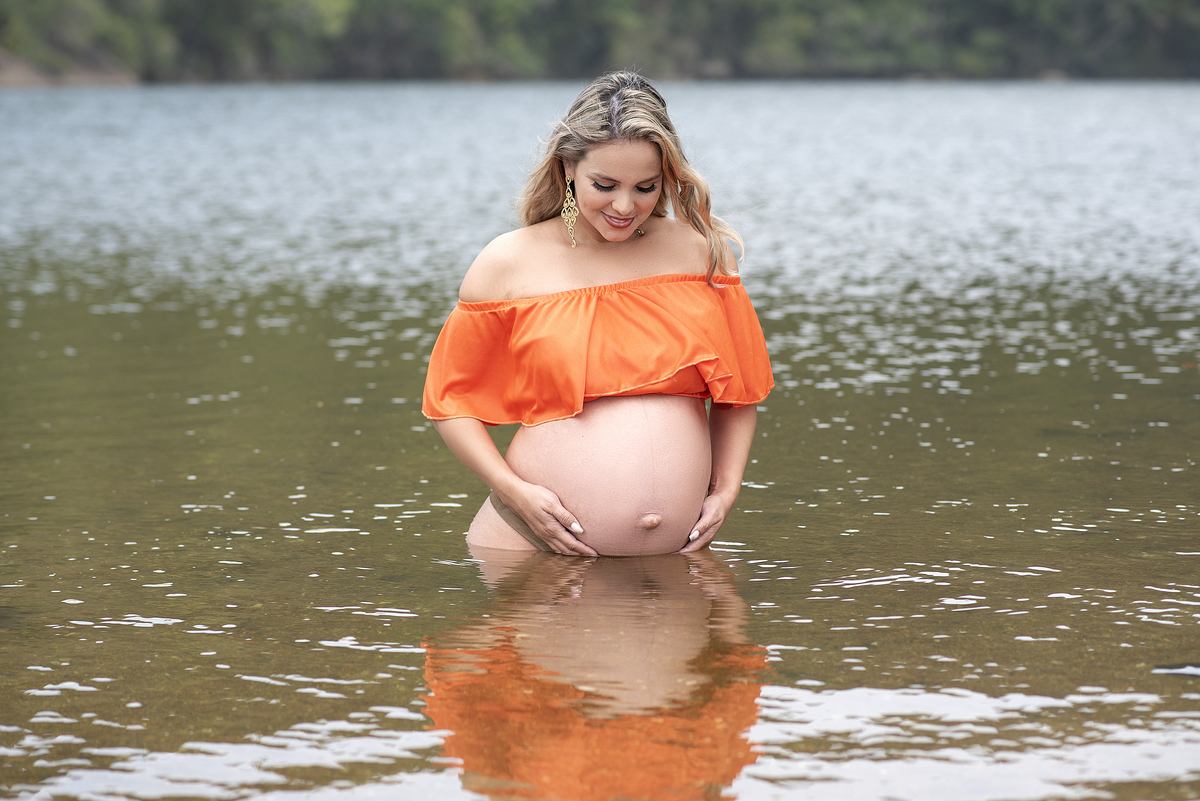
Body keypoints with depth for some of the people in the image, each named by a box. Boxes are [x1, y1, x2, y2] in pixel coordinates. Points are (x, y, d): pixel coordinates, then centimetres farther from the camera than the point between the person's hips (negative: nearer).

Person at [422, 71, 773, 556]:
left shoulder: (702, 254, 7)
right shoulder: (508, 264, 0)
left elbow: (738, 390, 17)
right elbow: (451, 398, 4)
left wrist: (726, 489, 4)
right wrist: (513, 490, -9)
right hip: (537, 543, -2)